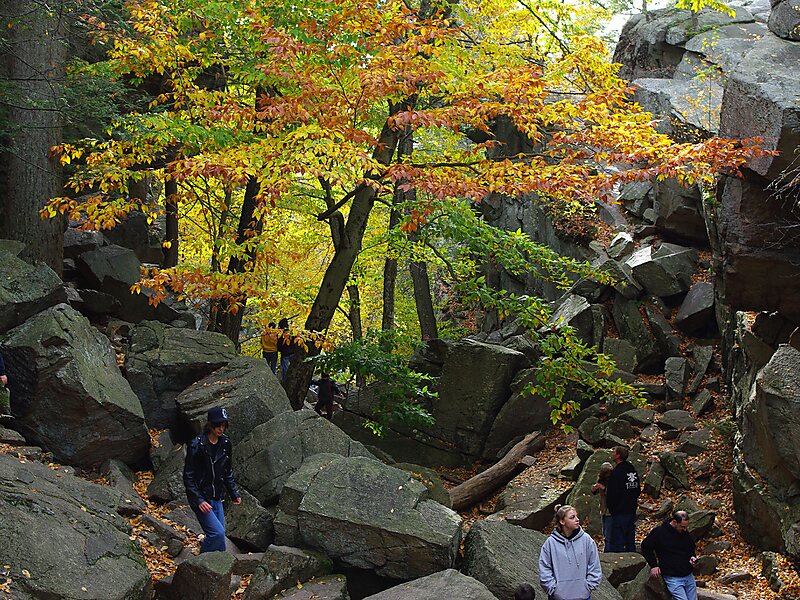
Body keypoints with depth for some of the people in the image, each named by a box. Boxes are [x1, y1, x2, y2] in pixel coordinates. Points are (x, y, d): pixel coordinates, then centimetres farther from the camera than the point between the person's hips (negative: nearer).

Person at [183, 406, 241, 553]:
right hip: (201, 497, -7)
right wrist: (199, 501, -21)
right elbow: (188, 477, -14)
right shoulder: (196, 446, -16)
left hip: (217, 497, 7)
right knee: (217, 533, -17)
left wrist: (234, 493, 11)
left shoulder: (225, 443, 4)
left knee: (219, 535, 6)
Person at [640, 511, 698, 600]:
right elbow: (645, 546, 0)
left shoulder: (685, 533, 5)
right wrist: (653, 565, -4)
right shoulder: (659, 532, -10)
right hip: (673, 578, -6)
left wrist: (692, 557, -1)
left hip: (688, 576, 6)